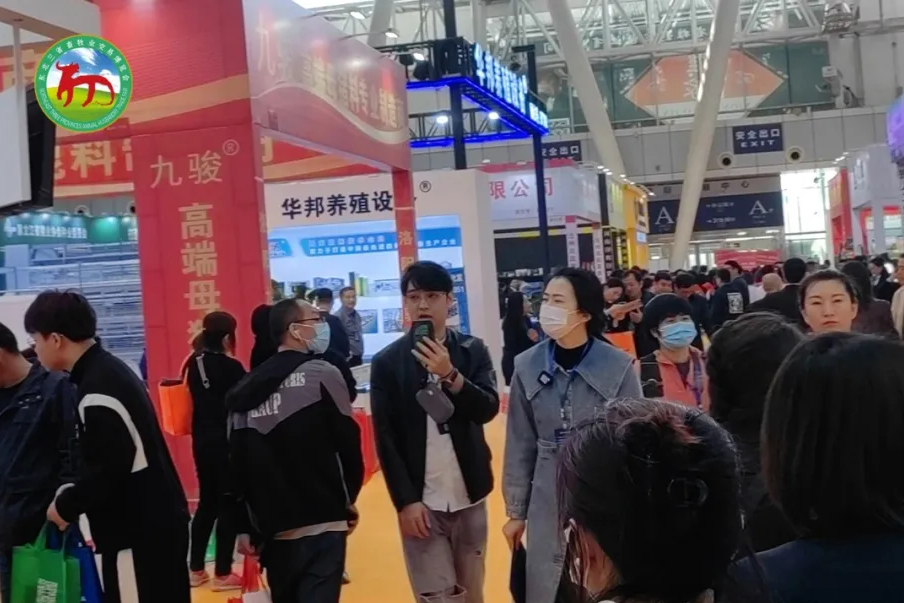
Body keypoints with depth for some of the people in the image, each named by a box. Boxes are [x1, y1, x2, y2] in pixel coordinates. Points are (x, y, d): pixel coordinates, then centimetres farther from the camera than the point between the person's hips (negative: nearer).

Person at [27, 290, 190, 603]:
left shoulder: (98, 389, -20)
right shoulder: (110, 370, 10)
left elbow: (108, 468, -22)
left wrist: (66, 505, -7)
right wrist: (76, 493, 10)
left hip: (139, 533, -10)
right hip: (156, 522, 10)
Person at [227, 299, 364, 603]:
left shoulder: (246, 389, 10)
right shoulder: (322, 373, -6)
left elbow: (236, 464, 9)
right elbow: (348, 442, -5)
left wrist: (245, 527, 15)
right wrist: (348, 497, 12)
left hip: (272, 528, 6)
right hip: (321, 523, -6)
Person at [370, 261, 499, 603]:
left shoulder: (473, 350, 3)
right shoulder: (387, 362, -3)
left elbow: (488, 409, -8)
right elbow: (386, 440, -4)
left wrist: (451, 376, -23)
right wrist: (405, 501, -10)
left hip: (469, 495, 2)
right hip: (420, 500, -2)